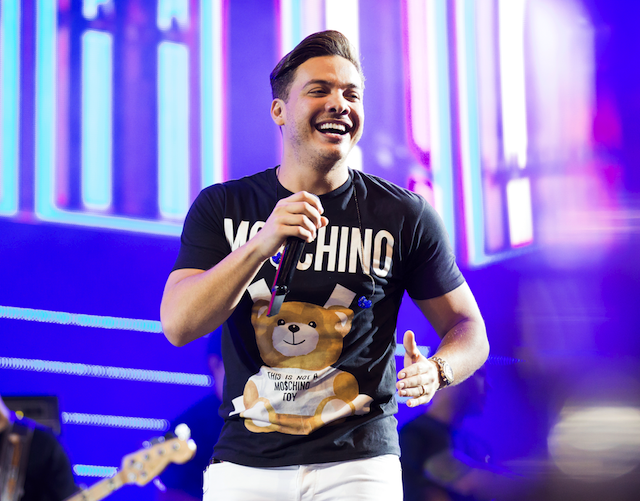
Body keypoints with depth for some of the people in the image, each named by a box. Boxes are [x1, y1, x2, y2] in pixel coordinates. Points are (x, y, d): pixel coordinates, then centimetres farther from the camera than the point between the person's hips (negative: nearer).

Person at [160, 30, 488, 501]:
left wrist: (435, 371, -16)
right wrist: (261, 245, -24)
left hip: (358, 463, 0)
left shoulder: (405, 215, 1)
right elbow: (178, 326, -10)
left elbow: (469, 329, 7)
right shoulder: (222, 207, 2)